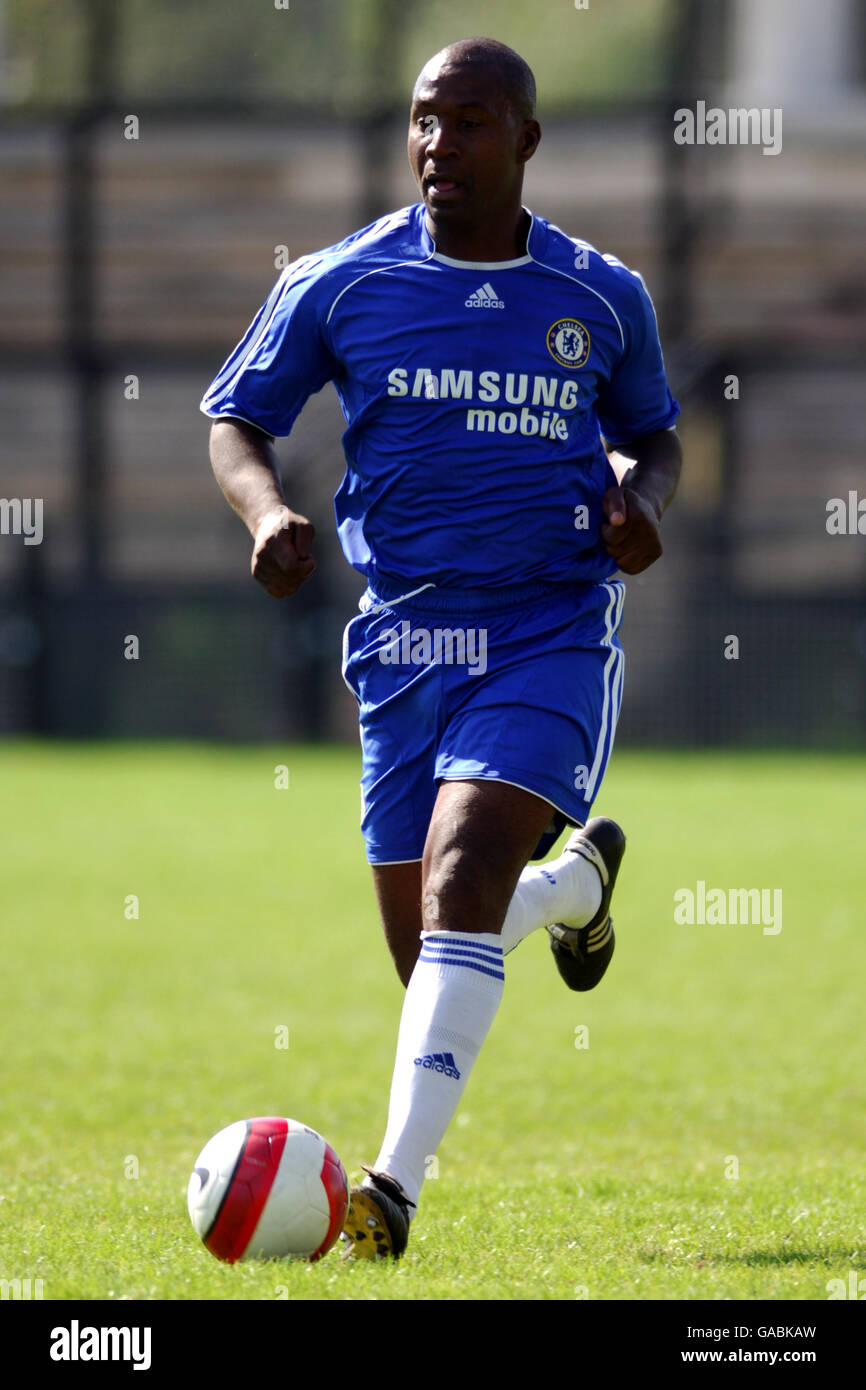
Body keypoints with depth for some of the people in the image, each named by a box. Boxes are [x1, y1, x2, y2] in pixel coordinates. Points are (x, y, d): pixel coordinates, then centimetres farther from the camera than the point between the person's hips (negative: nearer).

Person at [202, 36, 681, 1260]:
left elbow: (653, 432, 21)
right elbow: (236, 421, 9)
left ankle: (397, 1184, -29)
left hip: (552, 630, -2)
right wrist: (267, 511, -13)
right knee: (431, 954, 5)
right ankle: (577, 883, 43)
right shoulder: (337, 286, 1)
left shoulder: (601, 298, 5)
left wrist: (641, 497, -3)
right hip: (404, 639, 2)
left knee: (462, 873, -25)